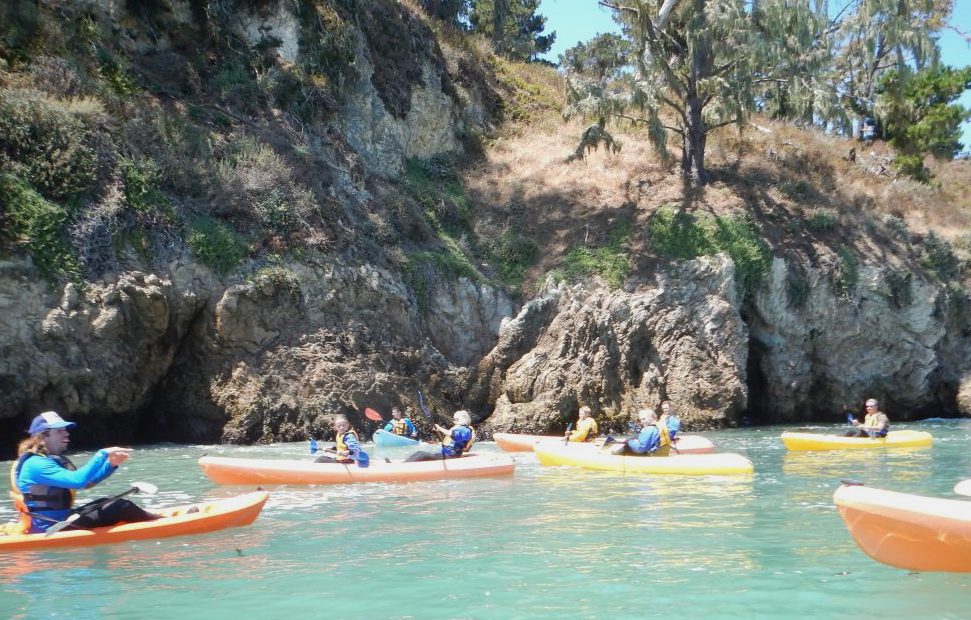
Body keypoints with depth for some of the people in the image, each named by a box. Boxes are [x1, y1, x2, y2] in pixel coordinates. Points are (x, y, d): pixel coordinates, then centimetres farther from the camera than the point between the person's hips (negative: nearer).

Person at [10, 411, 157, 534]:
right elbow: (78, 480, -31)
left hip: (57, 520, 11)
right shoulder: (36, 464, -18)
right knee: (121, 507, -12)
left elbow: (86, 482, 16)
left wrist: (111, 464, 1)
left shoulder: (54, 459, 14)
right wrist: (103, 455, -24)